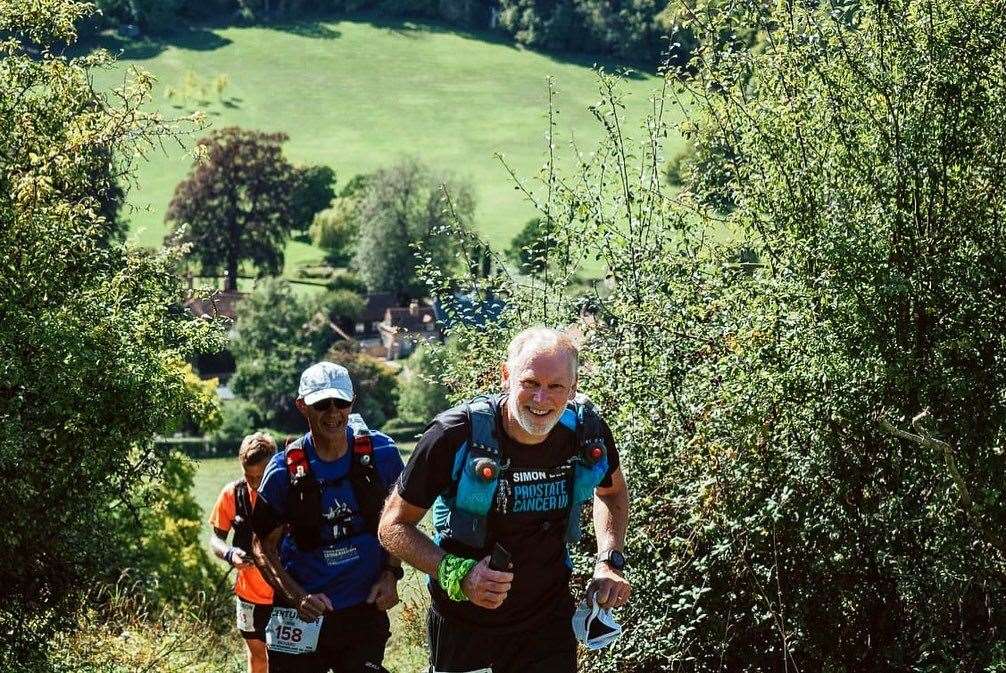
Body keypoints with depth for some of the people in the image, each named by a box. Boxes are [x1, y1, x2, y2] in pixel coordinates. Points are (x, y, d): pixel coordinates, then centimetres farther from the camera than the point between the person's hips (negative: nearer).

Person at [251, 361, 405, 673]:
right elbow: (264, 546, -1)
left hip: (365, 609, 1)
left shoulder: (381, 454, -4)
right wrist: (297, 597, -15)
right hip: (302, 618, -1)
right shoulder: (284, 471, -8)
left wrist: (391, 574, -3)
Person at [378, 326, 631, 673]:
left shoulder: (588, 432, -11)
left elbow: (612, 491, 14)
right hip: (464, 626, -2)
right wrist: (458, 574, -26)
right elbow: (394, 526, -12)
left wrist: (609, 563, -2)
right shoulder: (456, 436, -22)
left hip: (549, 620, 2)